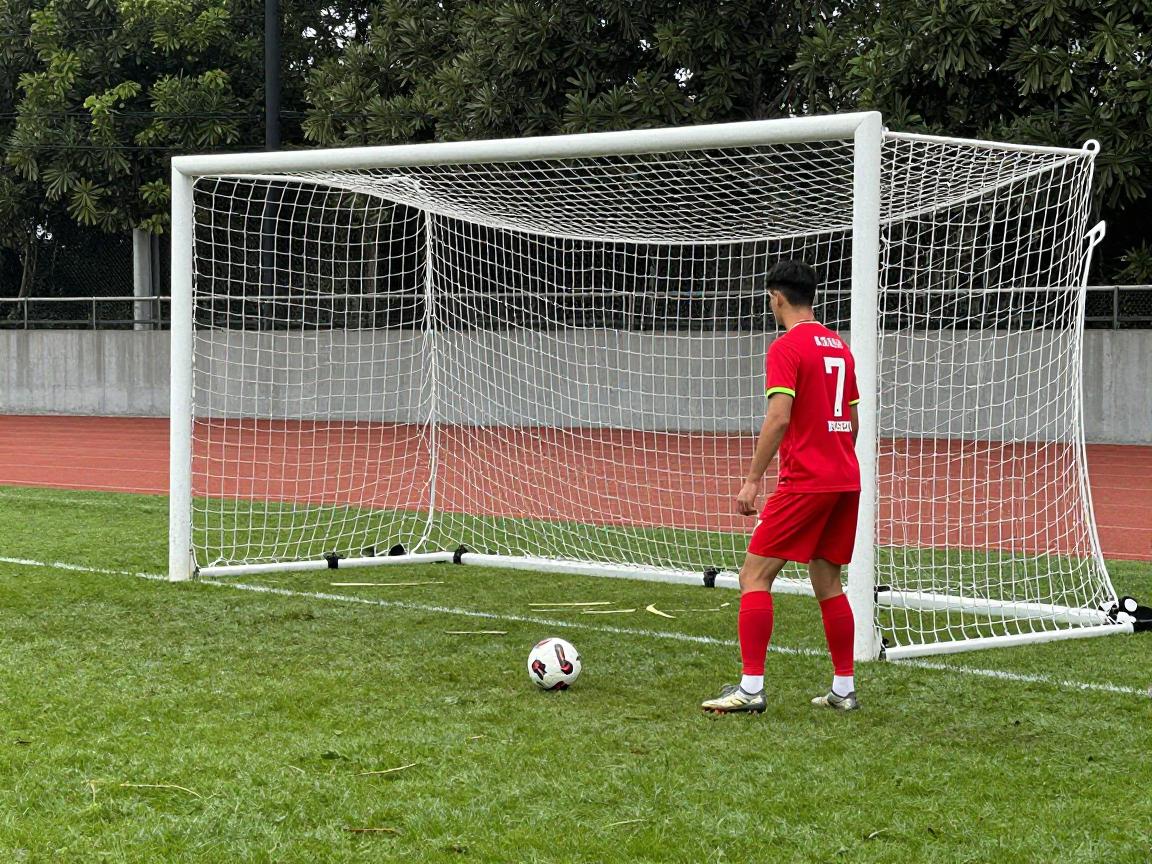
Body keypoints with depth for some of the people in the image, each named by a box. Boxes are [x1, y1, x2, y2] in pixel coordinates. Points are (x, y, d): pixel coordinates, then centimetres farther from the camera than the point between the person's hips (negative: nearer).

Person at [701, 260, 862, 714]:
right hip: (845, 481, 8)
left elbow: (778, 418, -19)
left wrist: (752, 480, -16)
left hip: (804, 483, -8)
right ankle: (844, 689, 14)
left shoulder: (787, 348, -10)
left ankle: (751, 688, -11)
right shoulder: (839, 346, 15)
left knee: (754, 575, -5)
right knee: (827, 583, 15)